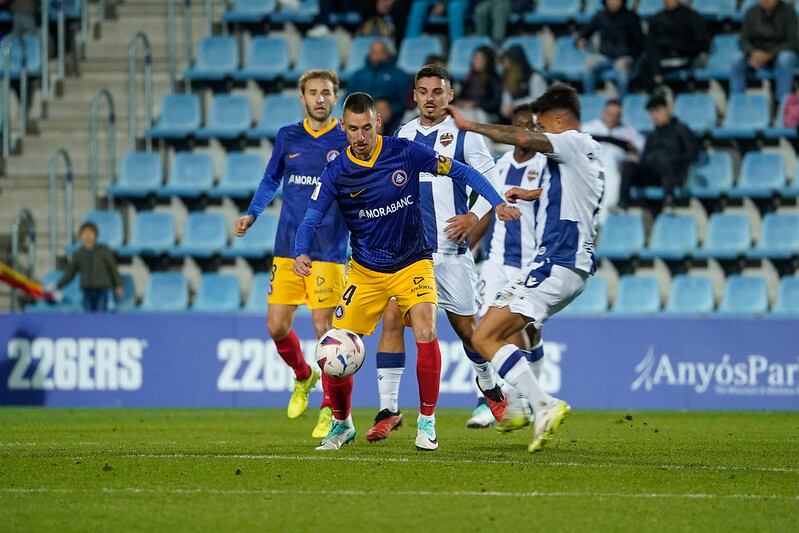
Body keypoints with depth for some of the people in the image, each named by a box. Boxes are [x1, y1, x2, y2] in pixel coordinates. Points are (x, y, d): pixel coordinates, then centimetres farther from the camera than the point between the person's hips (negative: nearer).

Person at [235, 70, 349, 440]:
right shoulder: (288, 136, 9)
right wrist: (251, 214, 8)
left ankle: (332, 410, 4)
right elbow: (271, 180, 20)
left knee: (324, 328, -8)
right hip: (287, 249, 4)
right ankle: (303, 376, 32)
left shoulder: (347, 141, -1)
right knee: (276, 326, 2)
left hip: (328, 252, -4)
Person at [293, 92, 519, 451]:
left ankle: (427, 421, -6)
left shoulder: (405, 152, -12)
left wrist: (497, 203, -17)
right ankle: (341, 424, 18)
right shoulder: (336, 172, -10)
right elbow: (311, 220, -12)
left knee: (425, 334, -23)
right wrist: (302, 253, -33)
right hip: (365, 270, 1)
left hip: (413, 263, -1)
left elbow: (461, 172, -6)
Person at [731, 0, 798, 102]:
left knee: (784, 60, -38)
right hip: (757, 54, 3)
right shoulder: (752, 12, 1)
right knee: (737, 63, -27)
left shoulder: (788, 11, -8)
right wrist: (753, 53, -25)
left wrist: (770, 55, -27)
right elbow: (744, 41, -1)